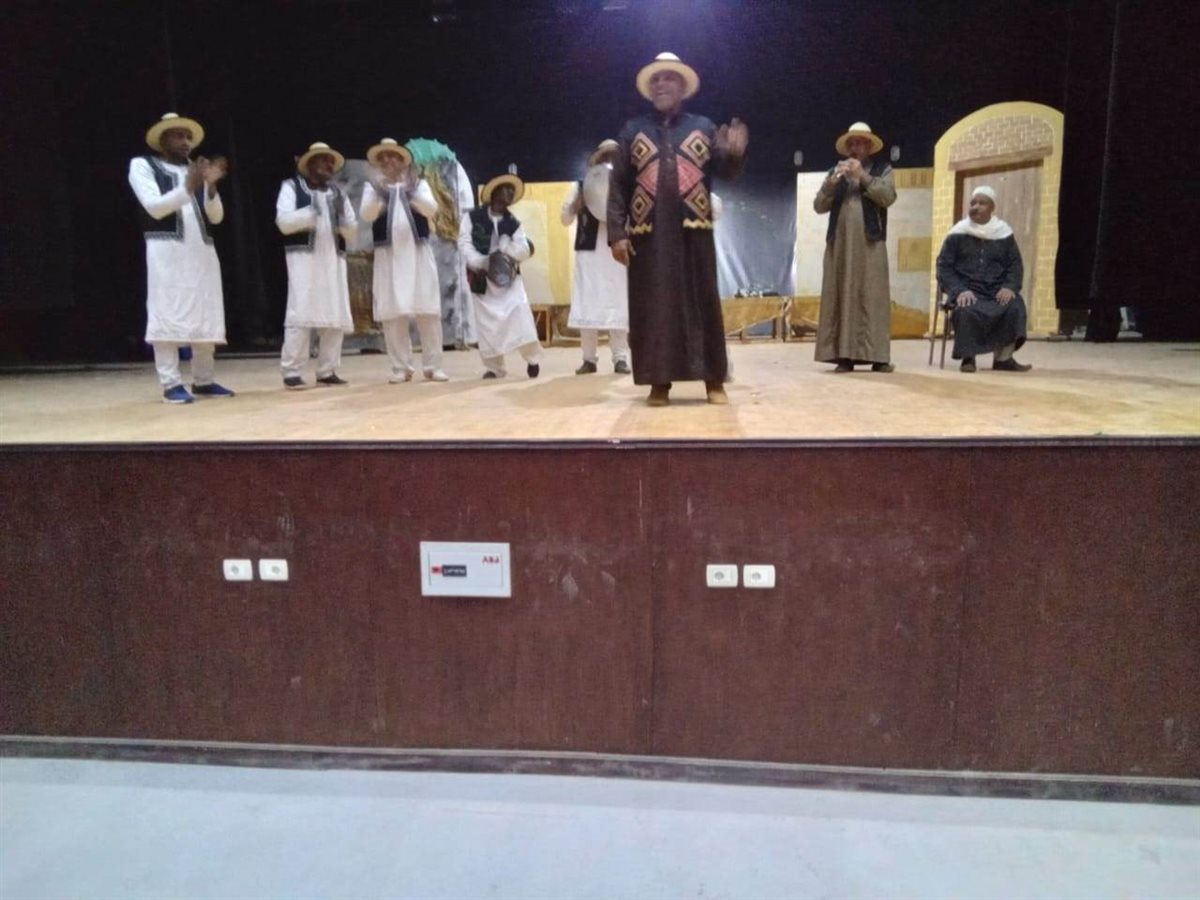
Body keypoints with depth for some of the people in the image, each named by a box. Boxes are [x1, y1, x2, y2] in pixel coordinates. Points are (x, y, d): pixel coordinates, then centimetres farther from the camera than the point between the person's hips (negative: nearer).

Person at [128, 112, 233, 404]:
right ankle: (171, 383, -8)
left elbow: (216, 216, 11)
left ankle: (203, 380, 10)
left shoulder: (197, 170, 20)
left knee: (206, 315, 3)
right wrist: (188, 188, -17)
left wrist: (211, 186, -6)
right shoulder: (142, 165, 7)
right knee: (167, 314, -9)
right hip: (166, 250, -5)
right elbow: (154, 207, -8)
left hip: (202, 251, 5)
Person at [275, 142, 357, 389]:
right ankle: (291, 372, -8)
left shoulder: (337, 193, 20)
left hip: (333, 259, 5)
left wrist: (341, 215, -5)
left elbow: (351, 231, 15)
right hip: (304, 257, -5)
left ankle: (327, 371, 8)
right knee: (301, 312, -11)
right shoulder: (292, 186, 6)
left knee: (336, 315, 1)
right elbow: (283, 221, -7)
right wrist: (311, 212, -18)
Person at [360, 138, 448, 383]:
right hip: (388, 255, 0)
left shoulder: (419, 183, 12)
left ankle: (432, 366, 3)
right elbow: (366, 214, -6)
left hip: (418, 252, 0)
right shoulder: (373, 185, 11)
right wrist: (379, 195, -23)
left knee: (429, 311, -3)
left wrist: (412, 193, -22)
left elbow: (432, 209, -5)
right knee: (392, 313, -4)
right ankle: (401, 368, 2)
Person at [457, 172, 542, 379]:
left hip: (509, 276, 1)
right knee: (487, 323, 0)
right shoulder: (472, 217, 0)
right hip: (482, 278, -1)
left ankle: (533, 359, 2)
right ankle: (494, 367, 11)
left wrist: (506, 247, -19)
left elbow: (525, 251, -3)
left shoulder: (513, 223, 7)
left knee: (520, 314, -13)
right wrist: (480, 263, -21)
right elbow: (464, 243, -7)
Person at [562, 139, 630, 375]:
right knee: (588, 304, -1)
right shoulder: (580, 186, 11)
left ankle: (620, 357, 1)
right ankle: (589, 358, 3)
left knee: (618, 304, -2)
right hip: (588, 252, 0)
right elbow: (566, 219, 8)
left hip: (616, 251, 0)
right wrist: (578, 202, -8)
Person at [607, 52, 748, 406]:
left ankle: (714, 381, 6)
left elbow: (726, 172, 6)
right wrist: (616, 233, -4)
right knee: (653, 306, -1)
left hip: (694, 230, 0)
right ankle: (659, 383, 4)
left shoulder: (703, 127, 14)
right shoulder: (633, 130, 13)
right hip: (648, 233, 0)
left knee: (703, 303, 0)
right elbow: (618, 185, 7)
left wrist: (735, 152, -17)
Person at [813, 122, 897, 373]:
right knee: (840, 298, -5)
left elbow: (888, 197, -4)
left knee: (873, 298, -7)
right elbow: (819, 206, 9)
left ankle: (877, 356, -8)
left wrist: (863, 176, -9)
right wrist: (832, 182, -6)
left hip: (870, 243, -2)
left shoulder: (882, 169, 13)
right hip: (839, 243, 2)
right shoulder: (835, 172, 18)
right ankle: (844, 355, -5)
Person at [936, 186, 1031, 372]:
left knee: (1015, 306, -27)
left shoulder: (1004, 234, 10)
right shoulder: (957, 235, 4)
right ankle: (968, 357, -19)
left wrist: (1010, 287, -11)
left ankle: (1004, 357, -16)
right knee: (966, 310, -35)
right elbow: (944, 267, 0)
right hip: (968, 289, -2)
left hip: (997, 290, 2)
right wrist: (959, 290, -16)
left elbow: (1015, 265, 10)